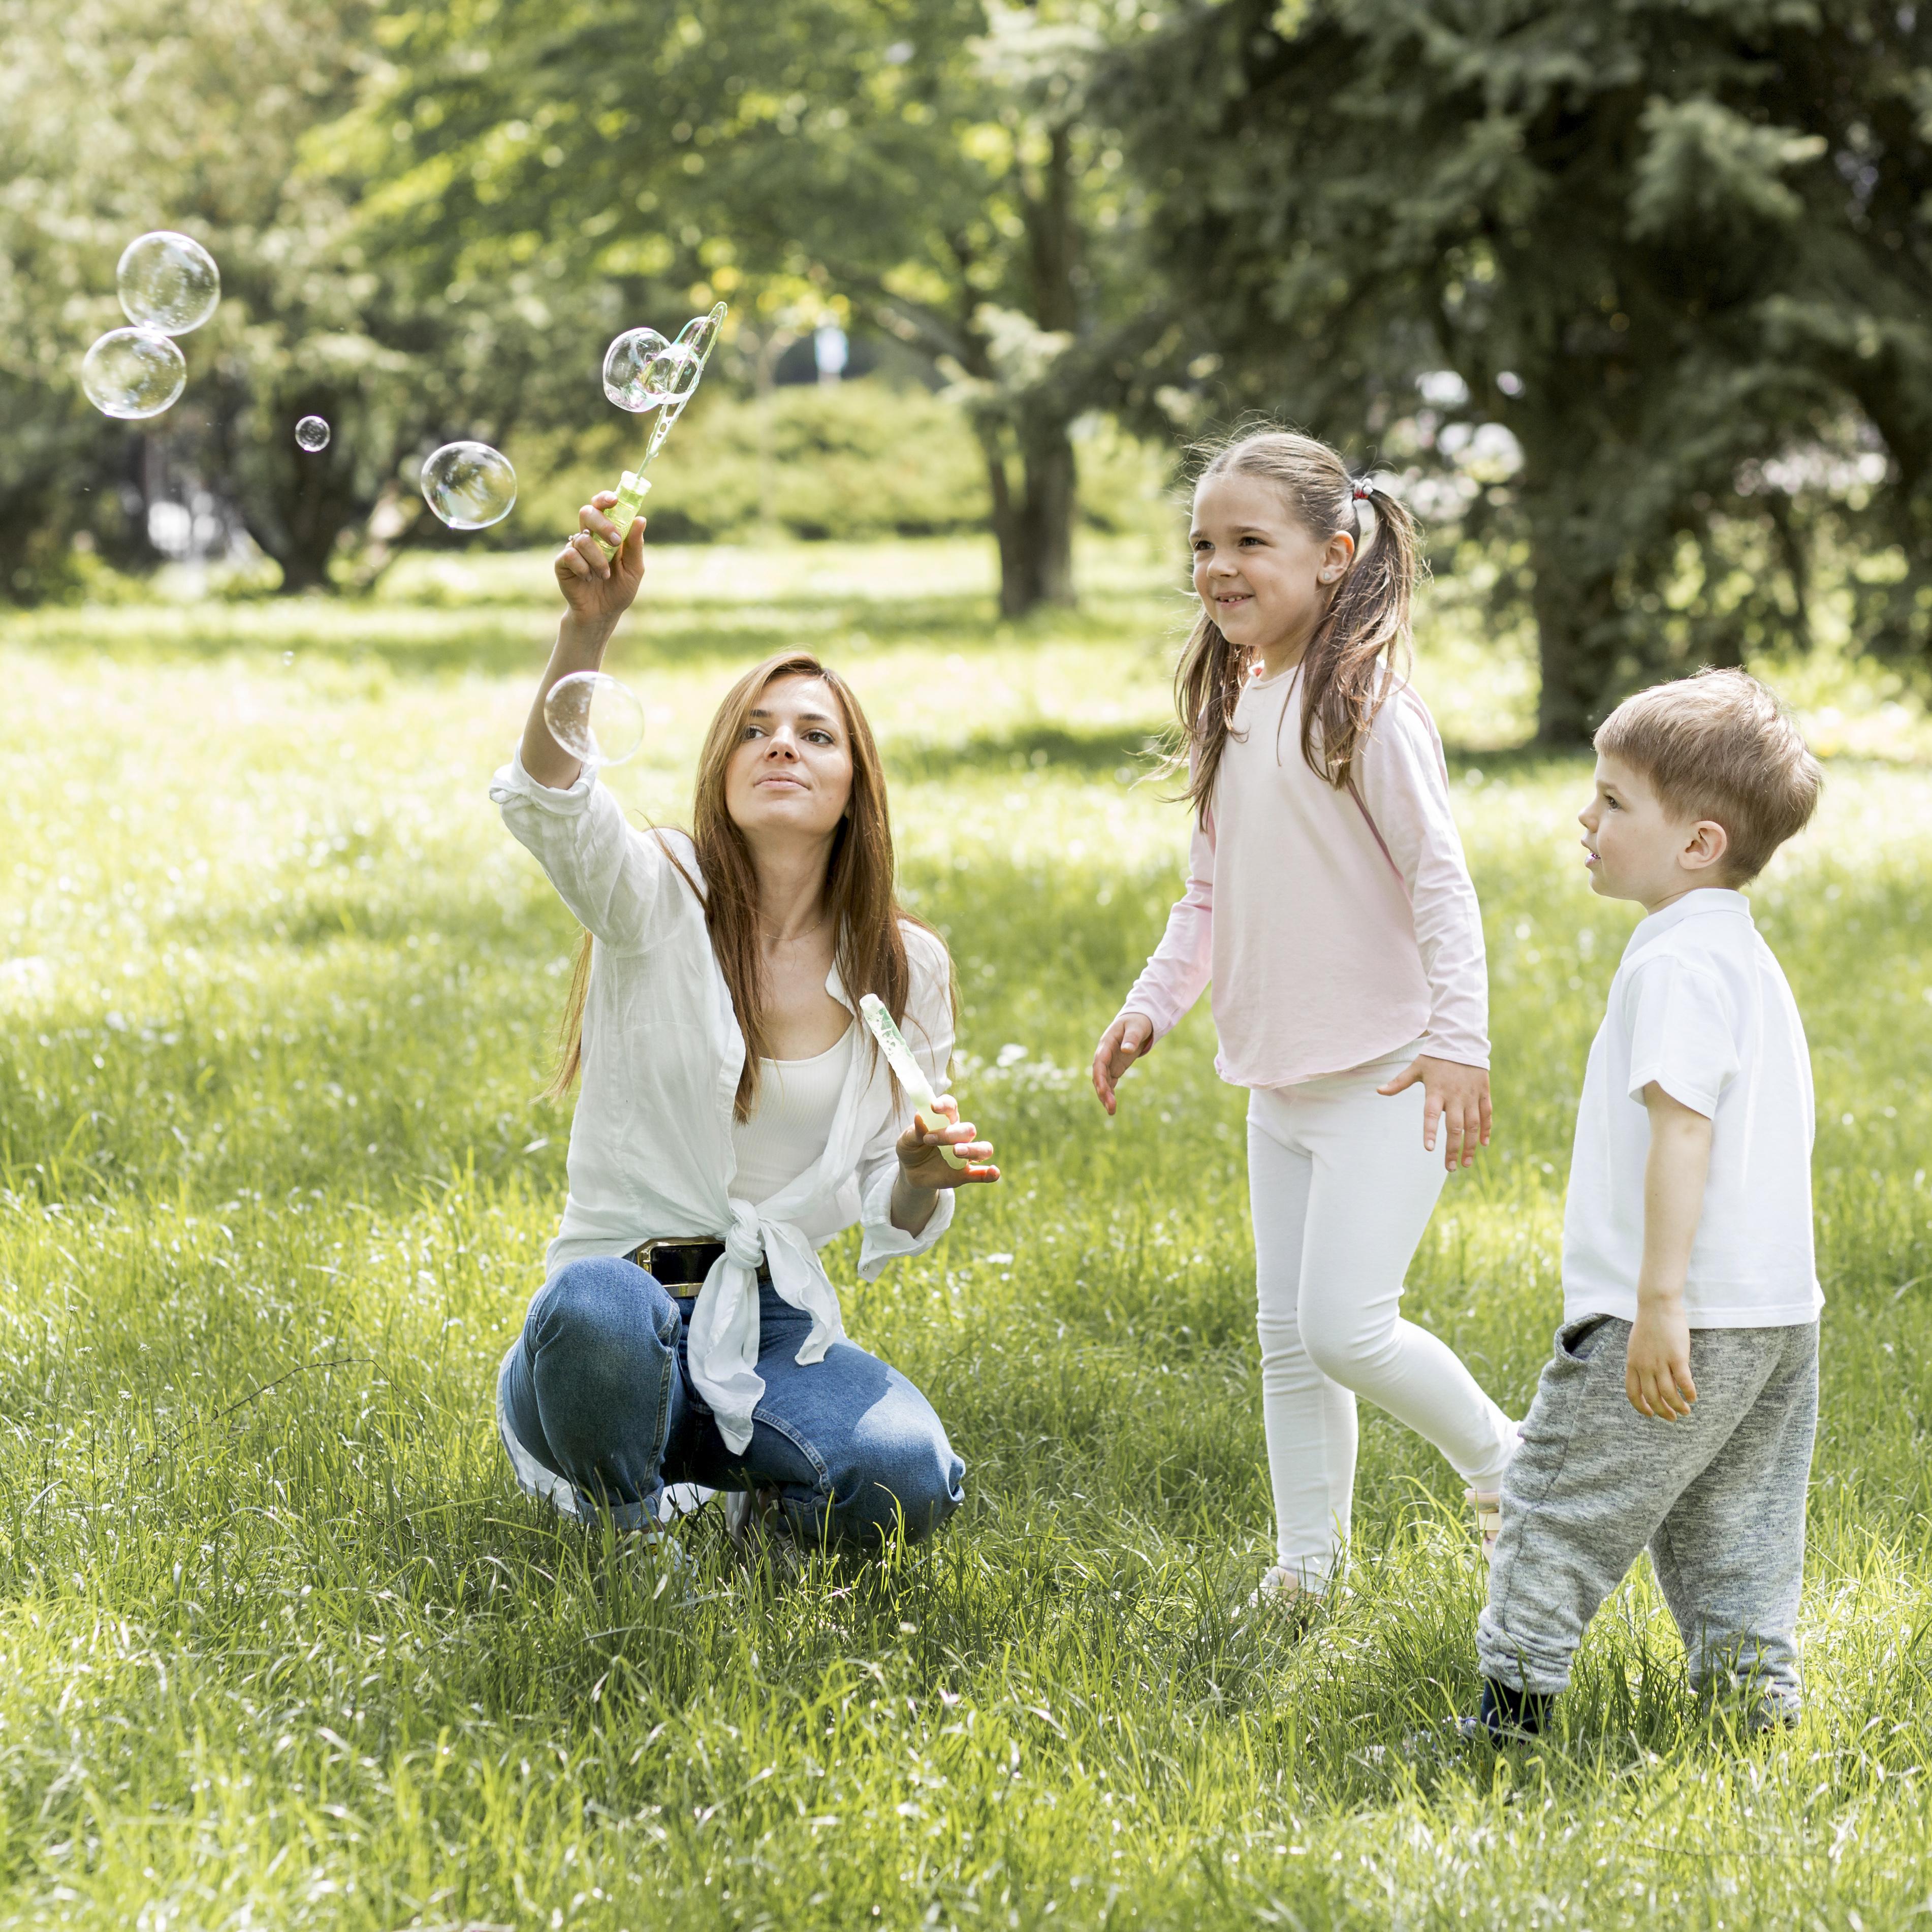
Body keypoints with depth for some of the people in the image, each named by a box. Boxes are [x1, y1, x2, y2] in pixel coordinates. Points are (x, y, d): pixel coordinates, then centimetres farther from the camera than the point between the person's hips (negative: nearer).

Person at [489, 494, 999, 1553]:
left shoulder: (904, 966, 6)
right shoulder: (659, 898, -4)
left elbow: (894, 1217, 12)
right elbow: (545, 798, -27)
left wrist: (924, 1167, -13)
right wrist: (589, 626, -44)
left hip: (776, 1327, 2)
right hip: (620, 1300, -2)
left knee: (909, 1483, -29)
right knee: (596, 1306, -40)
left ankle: (755, 1484, 7)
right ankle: (619, 1524, -6)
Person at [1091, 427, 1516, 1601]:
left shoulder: (1365, 707, -13)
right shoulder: (1230, 710, 11)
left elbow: (1441, 880, -15)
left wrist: (1461, 1041, -20)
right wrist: (1152, 1006, 9)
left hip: (1385, 1074, -8)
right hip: (1280, 1080, 8)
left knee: (1345, 1323, -13)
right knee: (1288, 1333, 10)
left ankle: (1505, 1465, 10)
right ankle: (1310, 1566, 19)